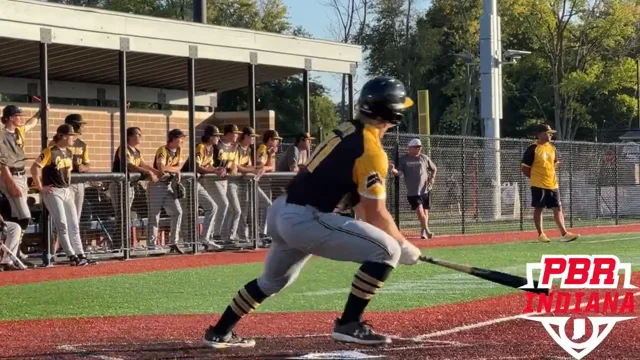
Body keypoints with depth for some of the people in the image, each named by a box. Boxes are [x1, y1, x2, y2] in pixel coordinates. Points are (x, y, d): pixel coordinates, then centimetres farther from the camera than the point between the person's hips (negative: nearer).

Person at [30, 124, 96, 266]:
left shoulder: (69, 153, 10)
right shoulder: (50, 152, -14)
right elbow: (35, 168, -19)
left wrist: (68, 186, 16)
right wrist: (40, 187, -17)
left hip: (67, 191, 8)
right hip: (53, 192, -8)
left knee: (74, 225, 6)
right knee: (62, 225, -8)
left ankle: (81, 255, 9)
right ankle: (72, 257, -7)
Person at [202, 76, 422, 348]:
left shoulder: (347, 131, 15)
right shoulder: (372, 151, -12)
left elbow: (361, 198, 22)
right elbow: (376, 214, -11)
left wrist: (394, 238, 21)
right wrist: (405, 246, 4)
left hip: (281, 212, 10)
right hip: (305, 220, -10)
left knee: (273, 281, 33)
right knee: (387, 250, -9)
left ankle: (220, 333, 43)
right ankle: (349, 325, -6)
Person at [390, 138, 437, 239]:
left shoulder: (424, 158, 5)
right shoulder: (403, 159, -1)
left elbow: (434, 169, 17)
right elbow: (398, 172, -9)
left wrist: (432, 178, 0)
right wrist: (393, 170, -31)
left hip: (425, 190, 3)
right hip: (412, 192, -3)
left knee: (425, 211, 8)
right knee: (419, 210, -16)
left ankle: (423, 232, 21)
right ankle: (427, 230, -10)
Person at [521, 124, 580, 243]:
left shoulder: (552, 147, 10)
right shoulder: (533, 149, -10)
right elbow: (524, 168, -8)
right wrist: (535, 177, -4)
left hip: (552, 184, 6)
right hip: (538, 185, -6)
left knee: (558, 208, 2)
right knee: (538, 209, 2)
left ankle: (564, 234, 1)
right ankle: (540, 234, 9)